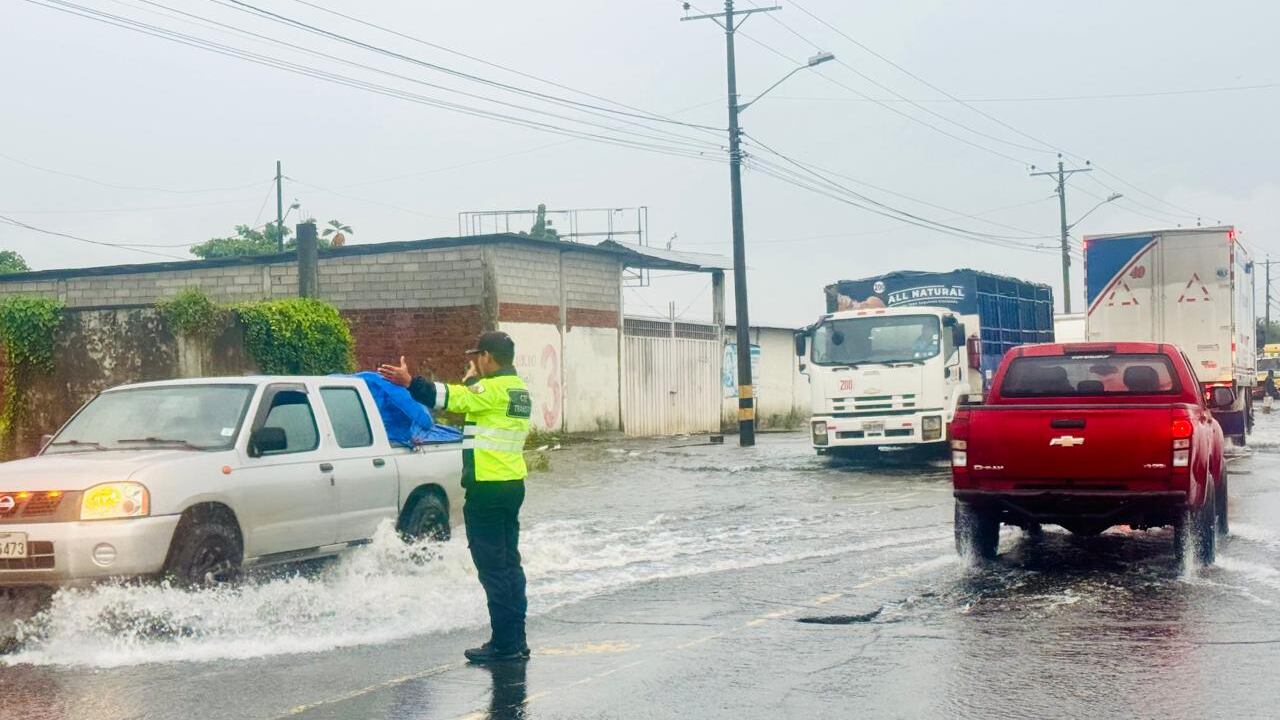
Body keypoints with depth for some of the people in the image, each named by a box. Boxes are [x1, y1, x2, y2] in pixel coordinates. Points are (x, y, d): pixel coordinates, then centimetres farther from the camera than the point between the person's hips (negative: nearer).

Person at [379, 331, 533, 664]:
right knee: (509, 564, 13)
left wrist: (410, 383, -27)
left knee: (493, 567, -5)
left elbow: (452, 398, -24)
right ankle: (516, 641, 17)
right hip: (512, 485, 10)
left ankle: (504, 644, -4)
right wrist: (473, 380, 28)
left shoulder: (493, 389, -13)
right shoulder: (517, 389, 15)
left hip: (488, 487, -10)